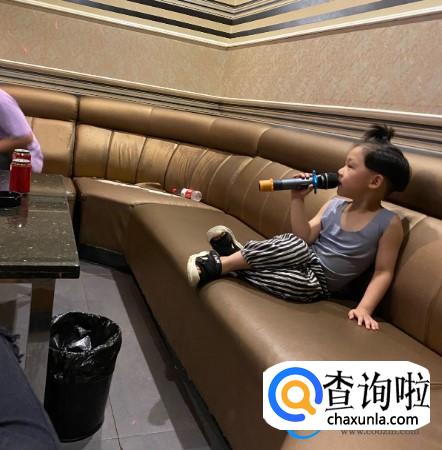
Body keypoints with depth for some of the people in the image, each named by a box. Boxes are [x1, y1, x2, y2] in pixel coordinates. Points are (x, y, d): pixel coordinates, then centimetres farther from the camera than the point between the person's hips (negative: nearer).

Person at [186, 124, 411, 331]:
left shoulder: (389, 223, -12)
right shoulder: (334, 205, 1)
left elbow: (383, 272, -13)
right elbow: (304, 237, -4)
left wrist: (364, 308, -24)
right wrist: (297, 199, -10)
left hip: (320, 282, -3)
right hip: (303, 259, 3)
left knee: (306, 286, -36)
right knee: (296, 246, -31)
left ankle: (221, 264, -27)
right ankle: (233, 253, -17)